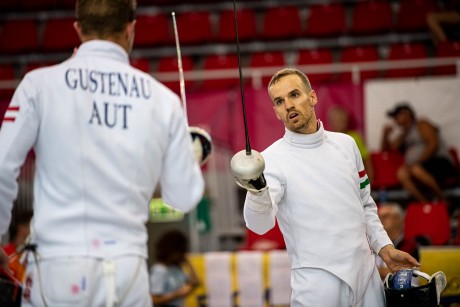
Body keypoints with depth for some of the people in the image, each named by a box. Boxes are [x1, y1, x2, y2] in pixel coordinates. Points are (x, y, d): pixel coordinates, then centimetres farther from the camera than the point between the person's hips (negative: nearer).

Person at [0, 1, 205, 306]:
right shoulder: (162, 98, 4)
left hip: (59, 268, -2)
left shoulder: (41, 84, -1)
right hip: (128, 269, 2)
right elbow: (184, 198, 10)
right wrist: (192, 154, 31)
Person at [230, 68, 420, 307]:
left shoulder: (346, 144, 8)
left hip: (366, 273, 5)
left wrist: (385, 247, 8)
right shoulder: (273, 159, -9)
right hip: (318, 280, -5)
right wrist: (257, 188, -44)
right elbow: (260, 224, -25)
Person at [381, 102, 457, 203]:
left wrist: (418, 162, -17)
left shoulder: (421, 124, 7)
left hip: (439, 163, -6)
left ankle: (443, 201, -23)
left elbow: (433, 145, -7)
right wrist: (386, 134, 10)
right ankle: (425, 203, -36)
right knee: (402, 174, -27)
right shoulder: (403, 136, 27)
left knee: (417, 170, -38)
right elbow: (386, 149, 28)